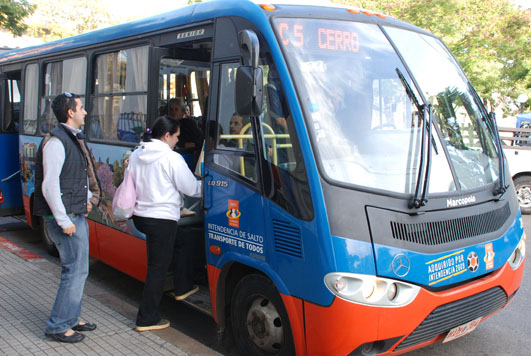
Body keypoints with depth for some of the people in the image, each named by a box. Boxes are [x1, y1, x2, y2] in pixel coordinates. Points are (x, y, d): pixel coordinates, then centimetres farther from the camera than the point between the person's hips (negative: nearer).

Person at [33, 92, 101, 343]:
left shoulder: (73, 139, 15)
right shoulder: (56, 141, -17)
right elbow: (50, 186, -21)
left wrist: (87, 197, 14)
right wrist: (64, 221, -21)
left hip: (77, 216, 10)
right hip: (66, 218, -10)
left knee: (76, 269, 16)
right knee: (75, 271, -5)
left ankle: (70, 319, 28)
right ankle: (57, 327, 6)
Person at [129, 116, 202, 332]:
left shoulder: (137, 155, 8)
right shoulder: (172, 158, -14)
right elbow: (192, 188, -7)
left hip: (140, 215, 9)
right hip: (162, 218, -9)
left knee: (180, 245, 28)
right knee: (158, 269, 1)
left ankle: (183, 288, 36)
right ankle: (147, 319, 9)